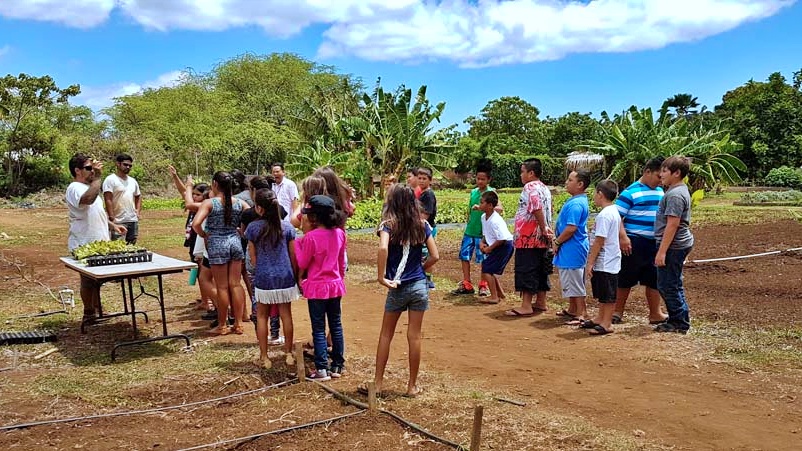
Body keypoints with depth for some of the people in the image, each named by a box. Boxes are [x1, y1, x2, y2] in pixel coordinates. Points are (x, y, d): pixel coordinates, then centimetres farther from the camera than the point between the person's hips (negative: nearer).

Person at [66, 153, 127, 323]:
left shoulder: (90, 186, 17)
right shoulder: (75, 188, -15)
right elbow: (88, 199, -39)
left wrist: (112, 225, 16)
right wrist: (98, 177, -31)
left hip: (99, 242, 10)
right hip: (84, 245, -10)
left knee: (97, 279, 17)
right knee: (88, 280, 1)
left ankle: (97, 311, 28)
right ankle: (89, 314, 13)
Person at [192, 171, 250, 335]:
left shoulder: (209, 203, -10)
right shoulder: (239, 203, 1)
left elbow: (196, 223, -21)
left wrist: (204, 235, -3)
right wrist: (241, 232, 10)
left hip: (217, 244, -3)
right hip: (235, 242, 4)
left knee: (222, 287, 5)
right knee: (235, 284, 10)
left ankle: (222, 326, 15)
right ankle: (238, 323, 15)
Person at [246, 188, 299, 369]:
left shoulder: (253, 228, -7)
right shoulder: (287, 227, -2)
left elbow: (253, 258, 0)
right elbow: (293, 256, 4)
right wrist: (295, 275, 17)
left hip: (263, 278, -2)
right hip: (285, 277, 2)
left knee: (262, 316, 10)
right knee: (286, 315, 11)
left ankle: (264, 357, 16)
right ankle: (289, 353, 19)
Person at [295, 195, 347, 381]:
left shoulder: (311, 237, -18)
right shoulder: (339, 233, -1)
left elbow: (302, 264, -9)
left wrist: (298, 241, -2)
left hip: (317, 287, -5)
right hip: (335, 285, 5)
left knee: (319, 329, 4)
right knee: (336, 326, 14)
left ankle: (322, 369, 6)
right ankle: (338, 366, 21)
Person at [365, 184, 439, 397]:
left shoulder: (388, 224, -9)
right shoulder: (422, 225, 1)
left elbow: (383, 248, -28)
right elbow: (435, 256, 0)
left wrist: (381, 276, -19)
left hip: (397, 288, -2)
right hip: (419, 286, 2)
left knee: (386, 335, 12)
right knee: (414, 336, 8)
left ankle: (378, 383, 19)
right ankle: (412, 386, 17)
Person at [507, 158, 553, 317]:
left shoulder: (530, 187, -13)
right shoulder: (545, 188, 16)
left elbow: (537, 209, -26)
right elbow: (548, 211, 13)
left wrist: (543, 228, -19)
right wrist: (545, 228, 8)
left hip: (528, 238, -9)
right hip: (541, 238, 9)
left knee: (526, 271, -5)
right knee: (540, 270, 14)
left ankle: (526, 306, -4)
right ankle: (541, 302, 21)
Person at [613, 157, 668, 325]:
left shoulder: (660, 192, 12)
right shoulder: (631, 192, -10)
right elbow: (617, 216, -13)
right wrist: (623, 237, -21)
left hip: (655, 243, 7)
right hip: (634, 243, -6)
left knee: (655, 279, 11)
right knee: (626, 279, 4)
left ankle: (655, 313, 21)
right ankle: (618, 312, 16)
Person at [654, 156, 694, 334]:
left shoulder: (675, 195, -19)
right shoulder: (680, 190, 14)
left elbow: (672, 225, -23)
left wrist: (662, 251, -23)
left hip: (673, 246, -10)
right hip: (680, 244, 11)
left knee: (667, 285, -3)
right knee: (673, 285, 17)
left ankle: (680, 323, 5)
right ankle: (677, 320, 25)